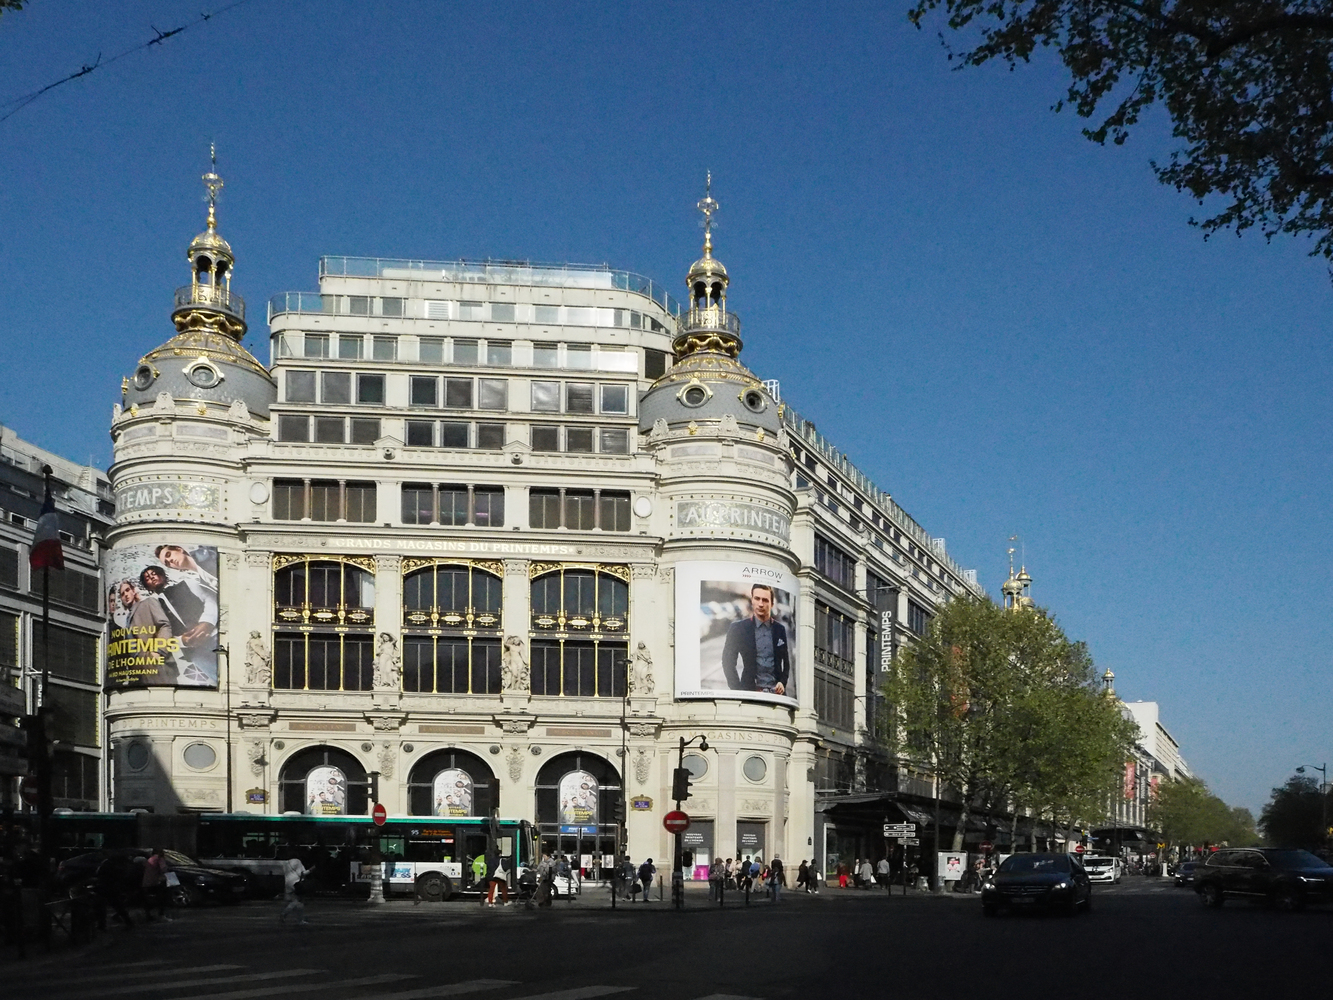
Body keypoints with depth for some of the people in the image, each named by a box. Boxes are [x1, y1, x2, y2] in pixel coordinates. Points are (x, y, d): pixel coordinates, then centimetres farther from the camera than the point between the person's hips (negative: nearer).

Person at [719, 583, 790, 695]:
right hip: (750, 691, -2)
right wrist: (739, 691, -4)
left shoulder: (780, 629, 12)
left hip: (776, 690, 2)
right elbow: (728, 663, 5)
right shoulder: (738, 628, 5)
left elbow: (787, 661, 20)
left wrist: (782, 682, 4)